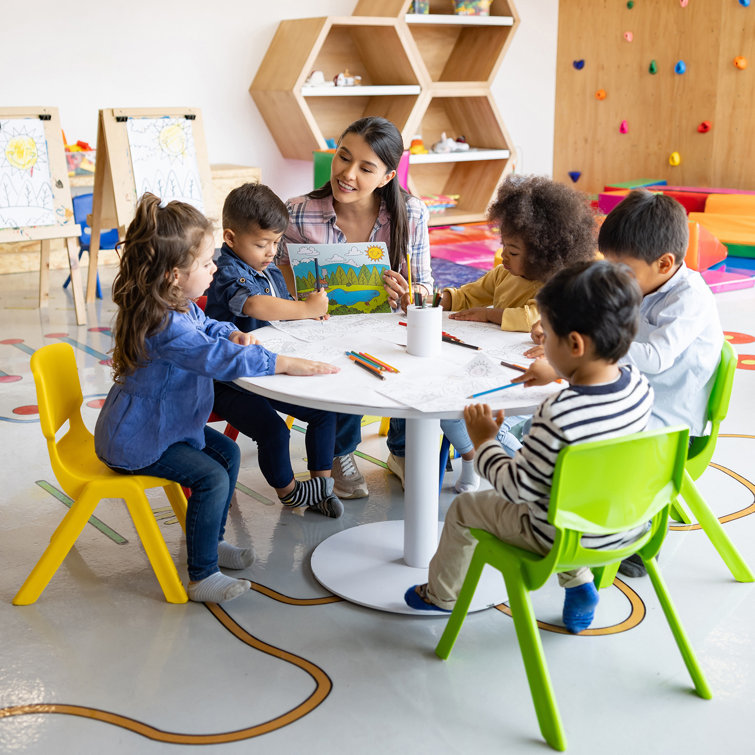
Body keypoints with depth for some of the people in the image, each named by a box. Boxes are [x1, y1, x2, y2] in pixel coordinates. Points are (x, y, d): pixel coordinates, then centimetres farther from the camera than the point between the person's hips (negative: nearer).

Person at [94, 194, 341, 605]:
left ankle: (210, 541, 27)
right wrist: (285, 363, -33)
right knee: (211, 478, -18)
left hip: (165, 423, 11)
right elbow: (219, 359, -36)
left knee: (227, 453, 15)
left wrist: (231, 334, 0)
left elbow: (205, 326, 23)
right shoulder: (162, 325, -32)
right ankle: (202, 577, -8)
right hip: (137, 440, -11)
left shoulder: (182, 306, 1)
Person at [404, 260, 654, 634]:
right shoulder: (639, 385, -15)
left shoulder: (557, 415, -36)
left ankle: (441, 594, 39)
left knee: (464, 507, 16)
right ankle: (578, 582, 36)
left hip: (558, 538, -6)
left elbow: (520, 487, -25)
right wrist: (565, 375, 12)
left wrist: (484, 440, -12)